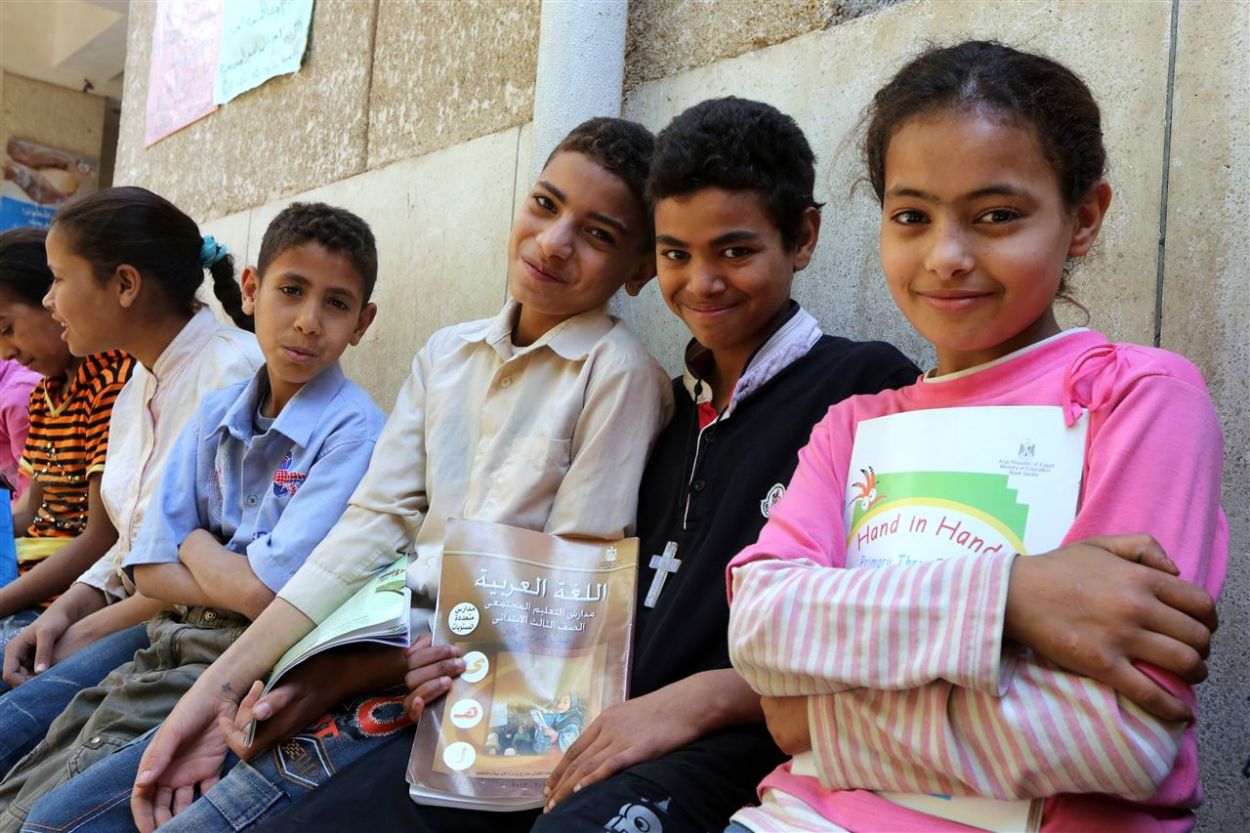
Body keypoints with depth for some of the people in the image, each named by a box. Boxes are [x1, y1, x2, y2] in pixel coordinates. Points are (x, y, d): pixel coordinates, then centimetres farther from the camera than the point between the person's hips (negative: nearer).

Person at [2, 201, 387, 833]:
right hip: (171, 648, 7)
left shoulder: (354, 430, -14)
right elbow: (150, 570, 4)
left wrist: (197, 544, 0)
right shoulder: (217, 415, 8)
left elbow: (263, 592, -19)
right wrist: (240, 584, -13)